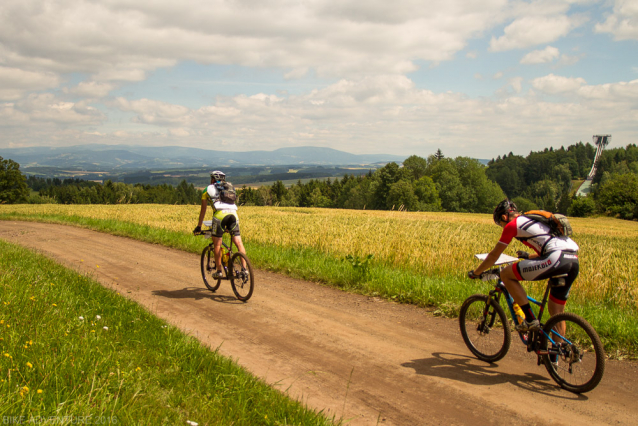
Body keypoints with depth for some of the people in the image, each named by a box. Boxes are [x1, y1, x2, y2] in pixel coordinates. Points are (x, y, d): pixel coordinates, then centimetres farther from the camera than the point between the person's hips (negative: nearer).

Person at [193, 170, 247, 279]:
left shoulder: (208, 189, 24)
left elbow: (203, 210, 25)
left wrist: (199, 226, 33)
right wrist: (228, 226, 51)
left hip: (219, 214, -3)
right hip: (233, 213, 3)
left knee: (217, 244, 7)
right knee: (238, 242, 0)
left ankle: (219, 271, 8)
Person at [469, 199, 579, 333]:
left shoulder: (512, 225, 8)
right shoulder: (533, 220, 30)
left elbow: (494, 255, 14)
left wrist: (475, 273, 27)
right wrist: (528, 256, 58)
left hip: (556, 260, -9)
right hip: (574, 262, 9)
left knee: (506, 274, 3)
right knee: (556, 312, 20)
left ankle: (530, 320, 3)